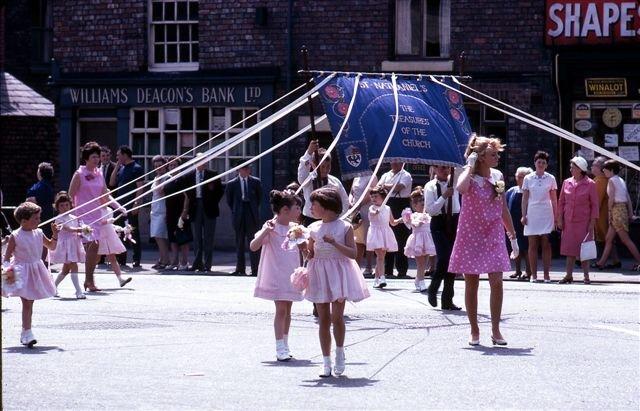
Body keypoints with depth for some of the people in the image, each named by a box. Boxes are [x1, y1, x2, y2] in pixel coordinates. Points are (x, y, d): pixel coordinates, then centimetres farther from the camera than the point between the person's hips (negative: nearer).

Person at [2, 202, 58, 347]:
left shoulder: (38, 233, 3)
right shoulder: (15, 236, -12)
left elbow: (51, 246, 14)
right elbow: (7, 255, -6)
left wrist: (55, 234, 0)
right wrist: (7, 269, -15)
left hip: (36, 272, 6)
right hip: (22, 272, -6)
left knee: (29, 303, 13)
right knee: (27, 303, -11)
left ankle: (25, 333, 23)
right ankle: (27, 333, -12)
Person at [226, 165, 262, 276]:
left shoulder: (256, 182, 2)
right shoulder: (232, 184, 0)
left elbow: (259, 197, 13)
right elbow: (229, 200, 11)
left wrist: (254, 208, 10)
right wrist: (235, 211, 9)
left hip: (252, 216, -1)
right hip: (239, 216, 1)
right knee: (239, 243, 6)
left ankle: (255, 269, -2)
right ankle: (240, 269, 12)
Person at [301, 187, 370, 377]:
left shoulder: (344, 227, -4)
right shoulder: (314, 228, 8)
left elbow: (353, 253, -9)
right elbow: (309, 255, 14)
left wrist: (334, 243, -20)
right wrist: (303, 247, -7)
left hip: (338, 274, -4)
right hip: (320, 275, 4)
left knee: (337, 316, -11)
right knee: (323, 319, 3)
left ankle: (340, 353, 11)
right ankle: (326, 361, 8)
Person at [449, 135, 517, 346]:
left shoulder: (497, 176, 7)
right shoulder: (470, 177, -8)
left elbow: (504, 210, 14)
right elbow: (461, 188, -35)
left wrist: (513, 236, 14)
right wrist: (470, 166, -21)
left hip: (494, 235, 4)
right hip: (471, 234, -4)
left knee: (496, 281, -4)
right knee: (472, 283, 2)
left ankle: (495, 330, 3)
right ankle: (474, 331, 11)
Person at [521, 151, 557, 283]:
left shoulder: (551, 179, 5)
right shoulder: (528, 178, 5)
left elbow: (554, 199, 8)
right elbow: (525, 198, 7)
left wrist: (556, 216, 3)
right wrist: (523, 215, 0)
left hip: (546, 214, 0)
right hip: (532, 215, 0)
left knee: (546, 245, -1)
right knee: (532, 245, 0)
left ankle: (546, 274, 2)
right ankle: (533, 274, 4)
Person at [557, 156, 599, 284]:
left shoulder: (590, 184, -5)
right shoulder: (567, 183, 6)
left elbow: (594, 205, -3)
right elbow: (561, 202, 11)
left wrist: (592, 223, -7)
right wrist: (560, 219, 6)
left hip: (583, 221, -4)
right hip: (569, 222, 4)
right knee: (570, 248, 6)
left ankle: (586, 276, 6)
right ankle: (569, 275, 10)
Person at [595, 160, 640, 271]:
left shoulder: (612, 181, -10)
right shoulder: (621, 180, 15)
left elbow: (611, 199, -15)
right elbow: (628, 199, 13)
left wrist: (609, 212, -3)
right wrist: (630, 214, 14)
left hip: (617, 209, -9)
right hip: (624, 208, 9)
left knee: (625, 239, -5)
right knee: (609, 239, 11)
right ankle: (601, 263, 13)